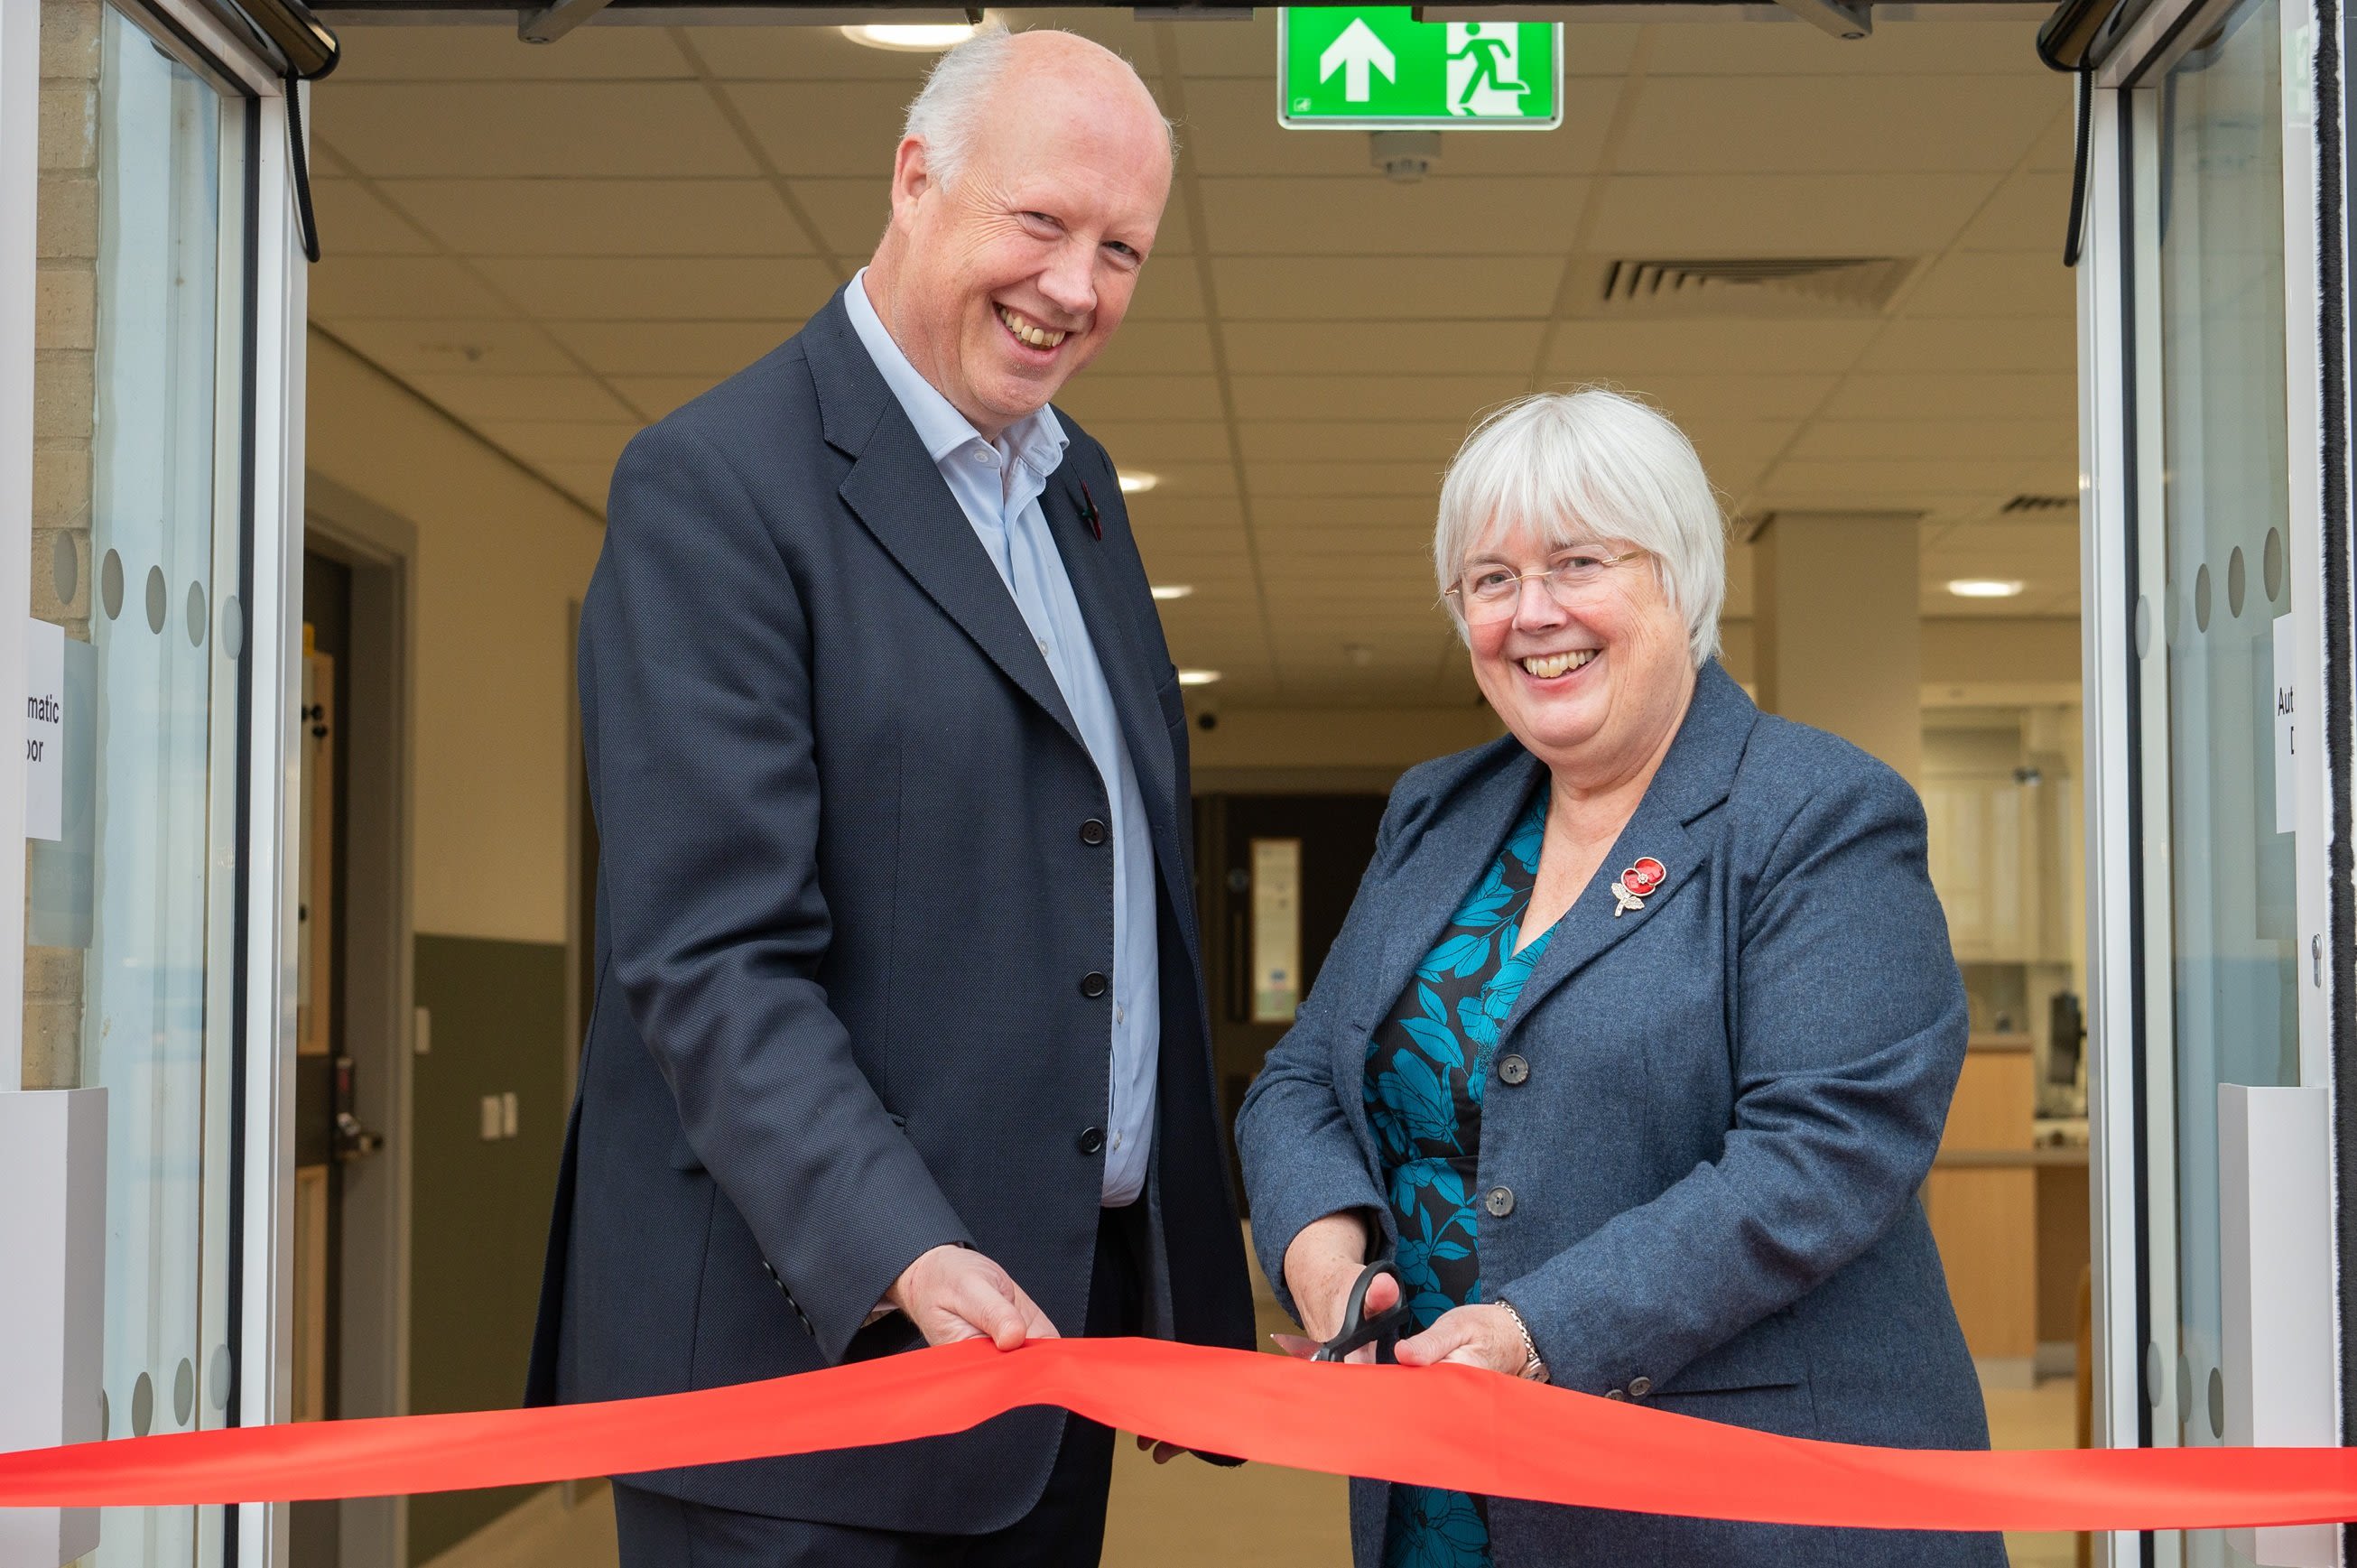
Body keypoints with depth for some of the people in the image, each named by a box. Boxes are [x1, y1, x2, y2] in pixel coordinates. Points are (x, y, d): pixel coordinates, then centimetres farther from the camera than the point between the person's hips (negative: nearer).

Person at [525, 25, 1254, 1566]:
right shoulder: (718, 484, -10)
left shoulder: (1077, 486, 15)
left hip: (1056, 1315, 7)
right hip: (807, 1327, -7)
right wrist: (902, 1256, -28)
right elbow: (709, 958, -18)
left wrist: (1187, 1273, 12)